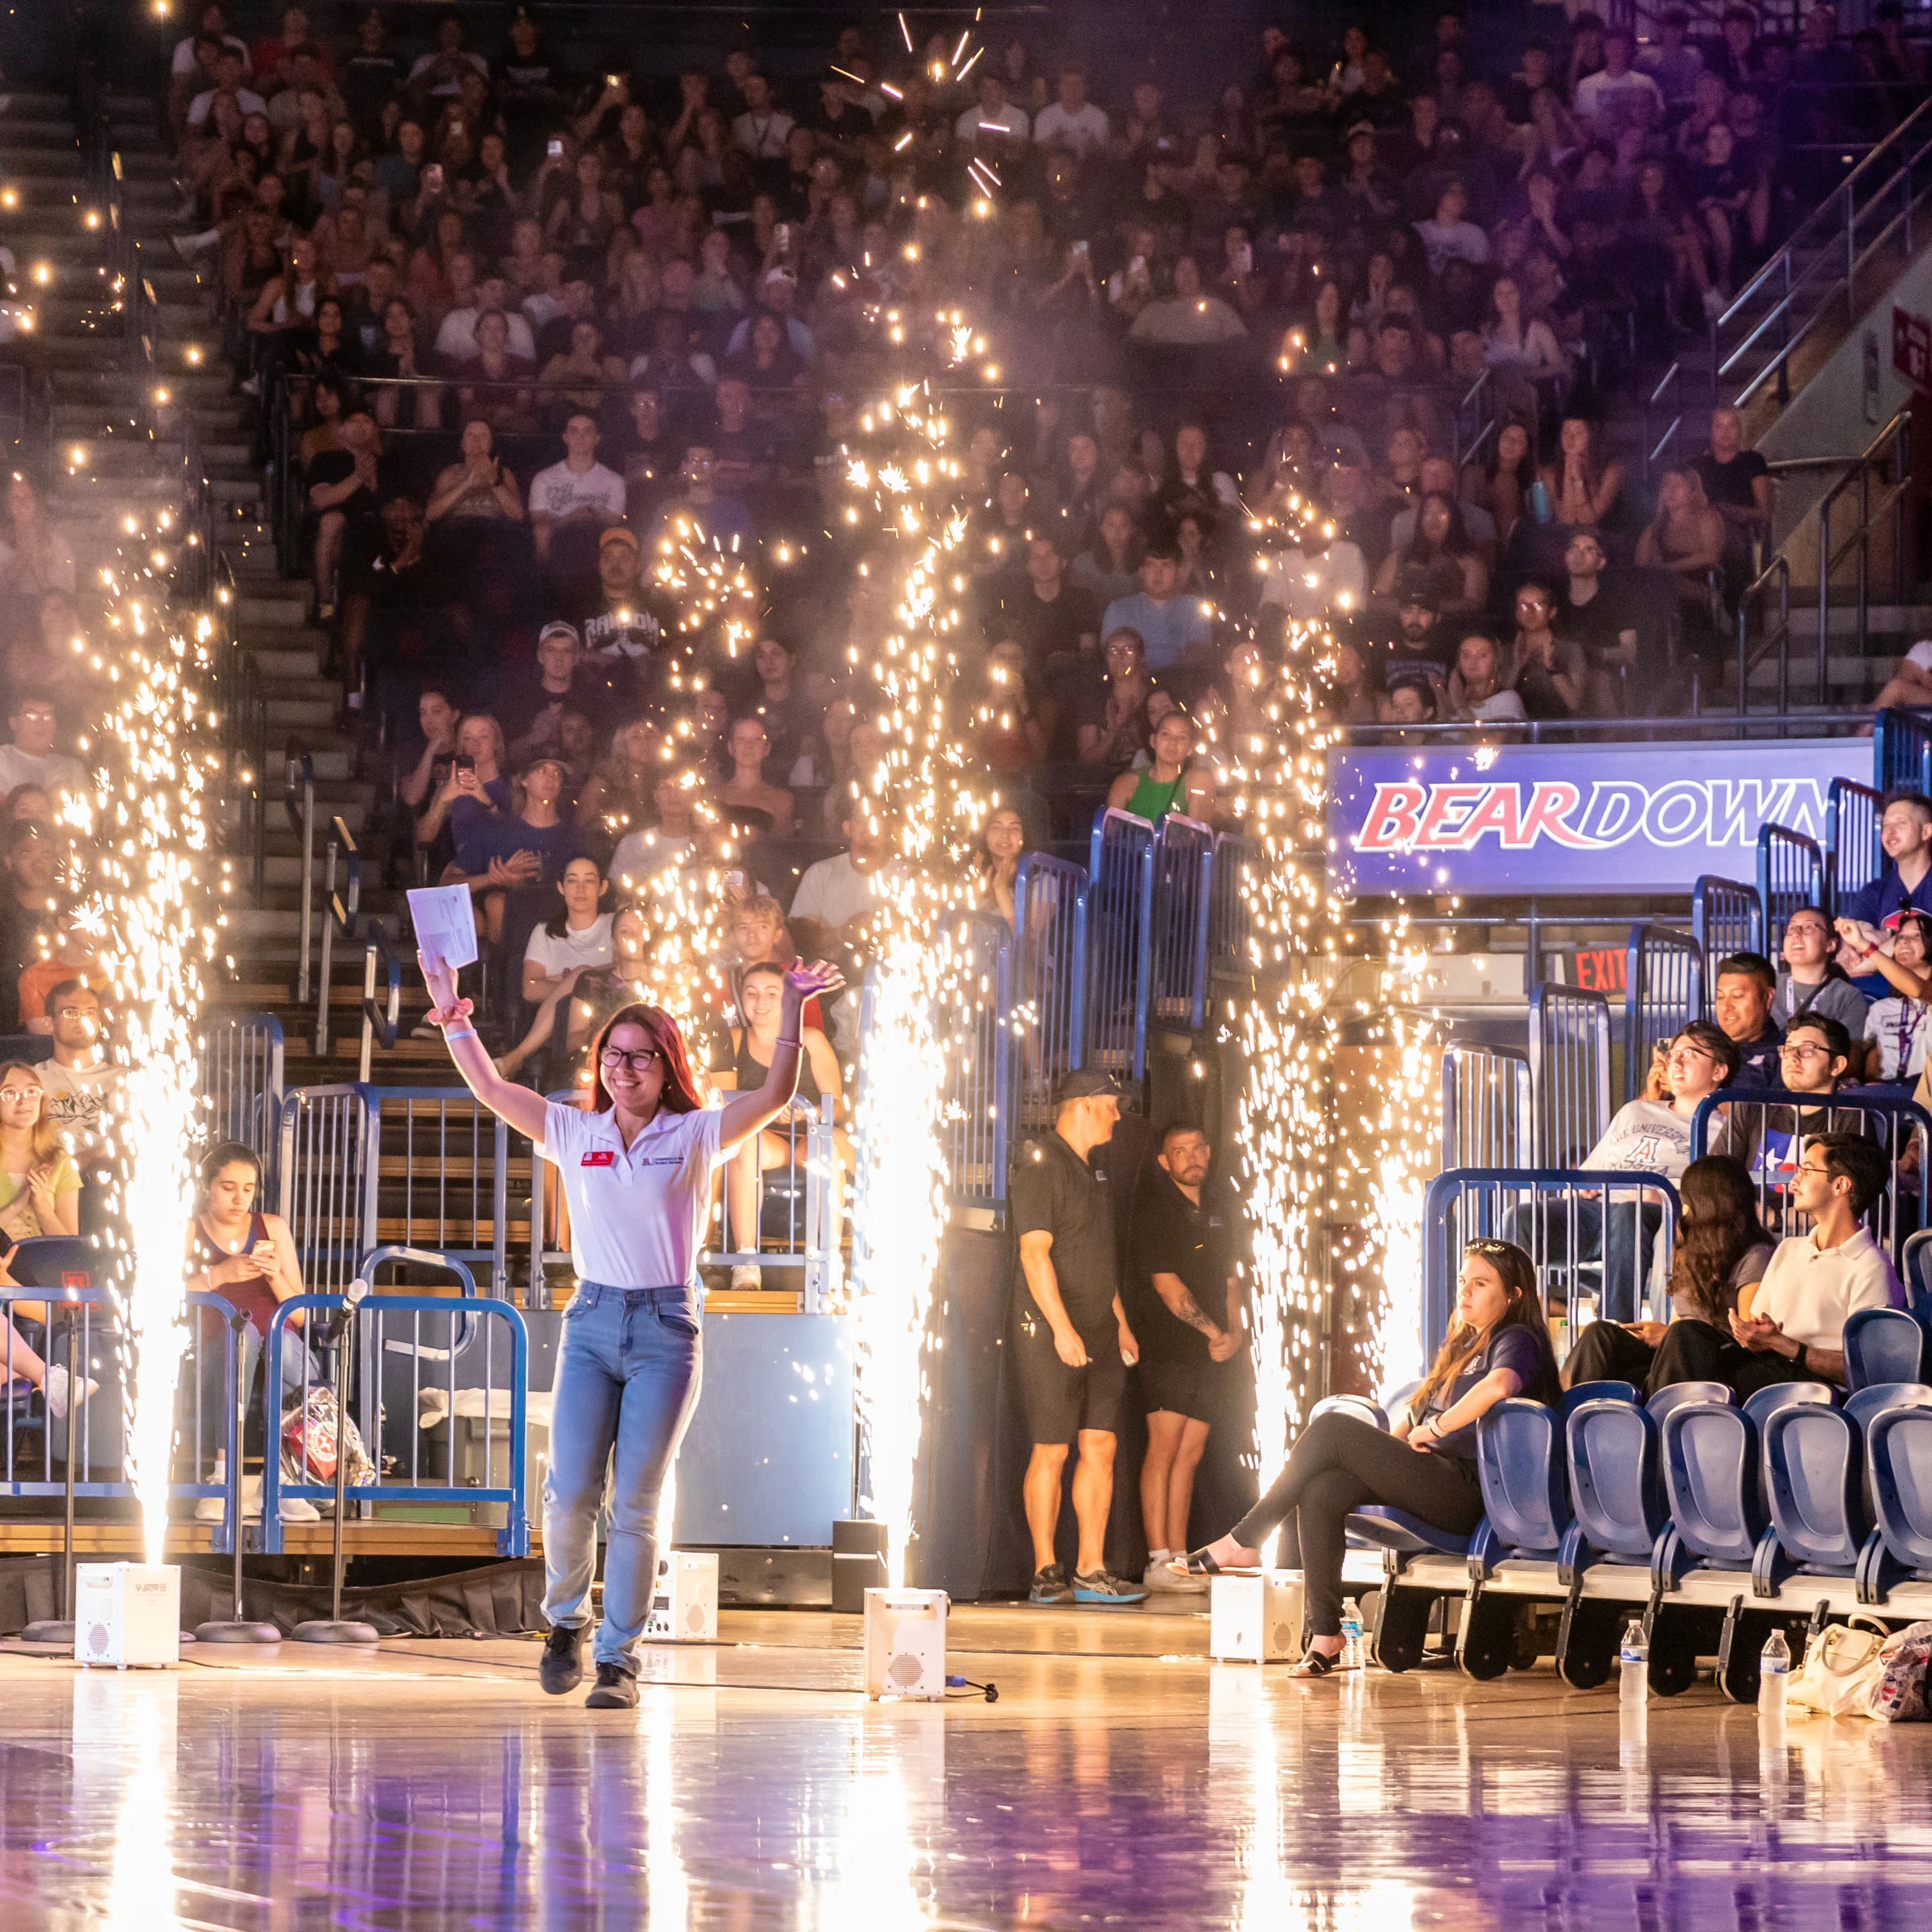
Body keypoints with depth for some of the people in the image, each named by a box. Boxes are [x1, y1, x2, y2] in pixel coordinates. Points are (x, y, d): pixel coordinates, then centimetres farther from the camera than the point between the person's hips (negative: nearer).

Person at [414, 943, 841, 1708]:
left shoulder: (695, 1136, 3)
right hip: (592, 1321, 2)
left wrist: (791, 1011, -21)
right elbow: (489, 1086, 6)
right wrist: (453, 1016, -5)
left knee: (634, 1504, -2)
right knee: (569, 1492, -8)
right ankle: (565, 1622, 18)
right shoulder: (574, 1133, 9)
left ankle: (618, 1659, 7)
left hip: (666, 1329, -2)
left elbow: (775, 1095, -9)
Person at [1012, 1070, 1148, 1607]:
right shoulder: (1041, 1166, -11)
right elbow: (1035, 1251, -17)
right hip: (1049, 1327, -8)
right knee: (1051, 1451, -5)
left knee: (1101, 1446, 3)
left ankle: (1092, 1570, 5)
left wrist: (1119, 1321, 20)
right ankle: (1046, 1572, 0)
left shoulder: (1091, 1170, 18)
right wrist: (1062, 1327, -23)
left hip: (1097, 1332, 8)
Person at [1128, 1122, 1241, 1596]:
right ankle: (1158, 1562, -13)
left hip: (1209, 1351, 7)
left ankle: (1179, 1558, 7)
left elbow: (1229, 1281, 23)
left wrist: (1234, 1334, 5)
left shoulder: (1211, 1216, 19)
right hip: (1167, 1348, -7)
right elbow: (1166, 1282, -12)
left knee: (1190, 1454, 5)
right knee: (1164, 1447, -11)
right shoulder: (1154, 1208, -5)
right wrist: (1213, 1331, -9)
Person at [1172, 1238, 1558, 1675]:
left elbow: (1498, 1386, -26)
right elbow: (1416, 1417, 29)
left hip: (1466, 1490, -9)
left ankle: (1244, 1541, -8)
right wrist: (1381, 1450, 10)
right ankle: (1324, 1636, -20)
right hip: (1434, 1482, 9)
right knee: (1320, 1491, -18)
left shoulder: (1517, 1341, -2)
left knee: (1331, 1427, -17)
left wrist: (1435, 1428, -16)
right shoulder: (1460, 1345, 28)